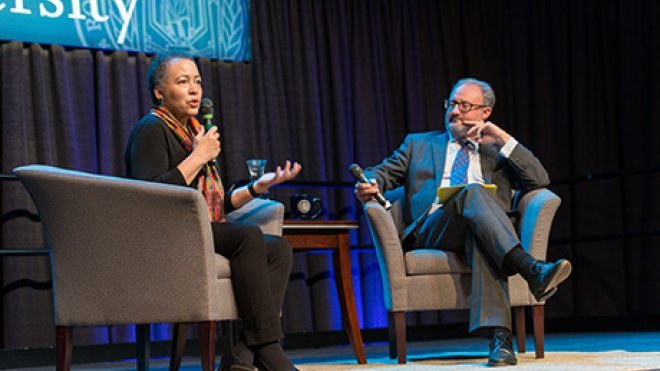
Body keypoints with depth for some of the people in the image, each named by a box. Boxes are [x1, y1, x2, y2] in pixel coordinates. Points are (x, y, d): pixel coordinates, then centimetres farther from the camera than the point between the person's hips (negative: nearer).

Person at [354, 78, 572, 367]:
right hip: (430, 231, 0)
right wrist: (369, 183, -5)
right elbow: (385, 172, 20)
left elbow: (539, 181, 14)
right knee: (473, 191, -33)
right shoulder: (418, 144, 31)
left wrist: (502, 139, 7)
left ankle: (498, 335, -54)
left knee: (478, 236, -40)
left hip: (480, 230, 1)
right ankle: (531, 270, -52)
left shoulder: (496, 153, 28)